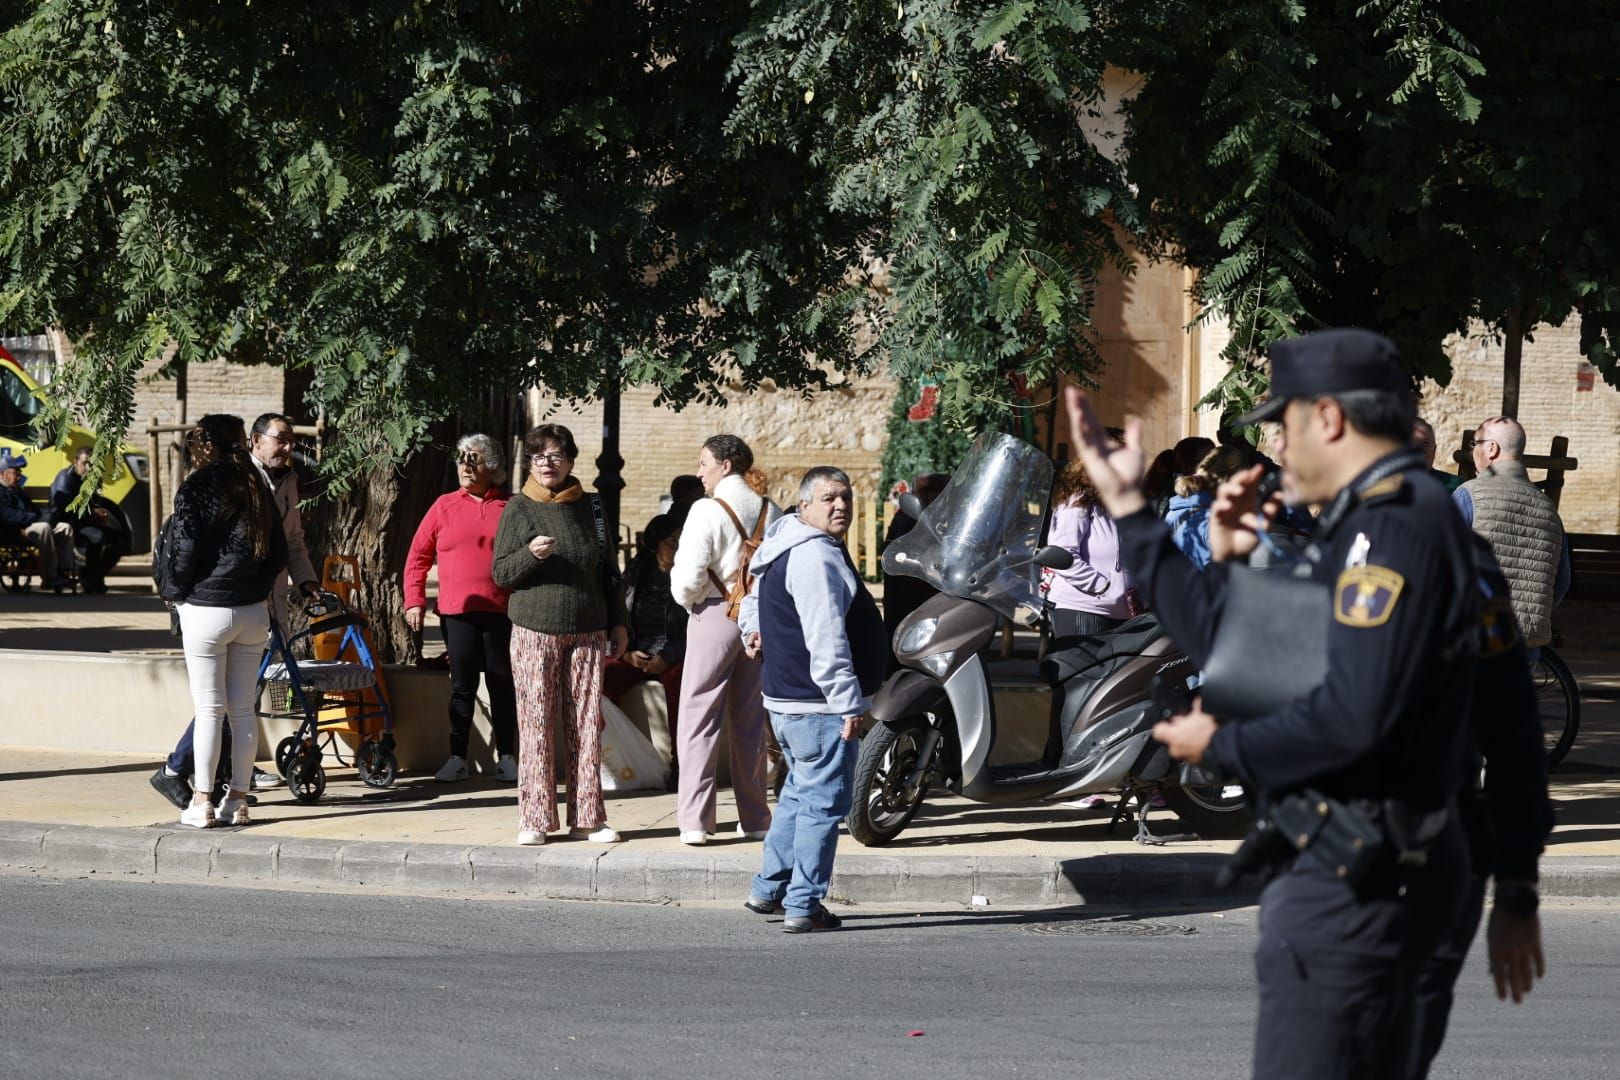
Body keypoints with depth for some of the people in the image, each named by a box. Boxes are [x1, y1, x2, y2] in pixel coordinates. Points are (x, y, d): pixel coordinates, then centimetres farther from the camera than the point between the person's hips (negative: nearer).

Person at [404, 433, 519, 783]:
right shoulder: (445, 506, 7)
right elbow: (418, 555, 9)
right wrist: (415, 601, 2)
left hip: (501, 612, -1)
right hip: (457, 611, 1)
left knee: (502, 685, 5)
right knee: (462, 686, 6)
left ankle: (506, 758, 14)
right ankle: (457, 758, 12)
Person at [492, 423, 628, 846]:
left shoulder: (589, 507, 10)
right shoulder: (518, 509, 3)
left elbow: (608, 570, 17)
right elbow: (500, 574, 1)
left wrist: (617, 623, 14)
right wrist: (531, 554, -18)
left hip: (588, 633, 2)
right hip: (535, 632, -2)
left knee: (586, 726, 1)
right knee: (536, 725, -3)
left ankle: (587, 816, 7)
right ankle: (534, 819, 0)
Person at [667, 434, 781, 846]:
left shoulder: (707, 510, -12)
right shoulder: (770, 511, 5)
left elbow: (687, 578, -15)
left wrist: (687, 600, 4)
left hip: (715, 613, -5)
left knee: (698, 718, 1)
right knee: (750, 721, 13)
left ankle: (695, 820, -4)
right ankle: (755, 818, 16)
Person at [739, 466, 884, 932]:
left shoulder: (787, 550, 16)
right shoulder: (816, 556, -19)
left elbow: (757, 598, 35)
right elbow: (826, 641, -24)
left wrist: (753, 629, 22)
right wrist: (848, 704, -23)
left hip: (789, 701, 11)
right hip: (821, 704, -11)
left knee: (800, 793, 21)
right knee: (823, 801, -6)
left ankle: (768, 889, 28)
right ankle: (804, 906, -4)